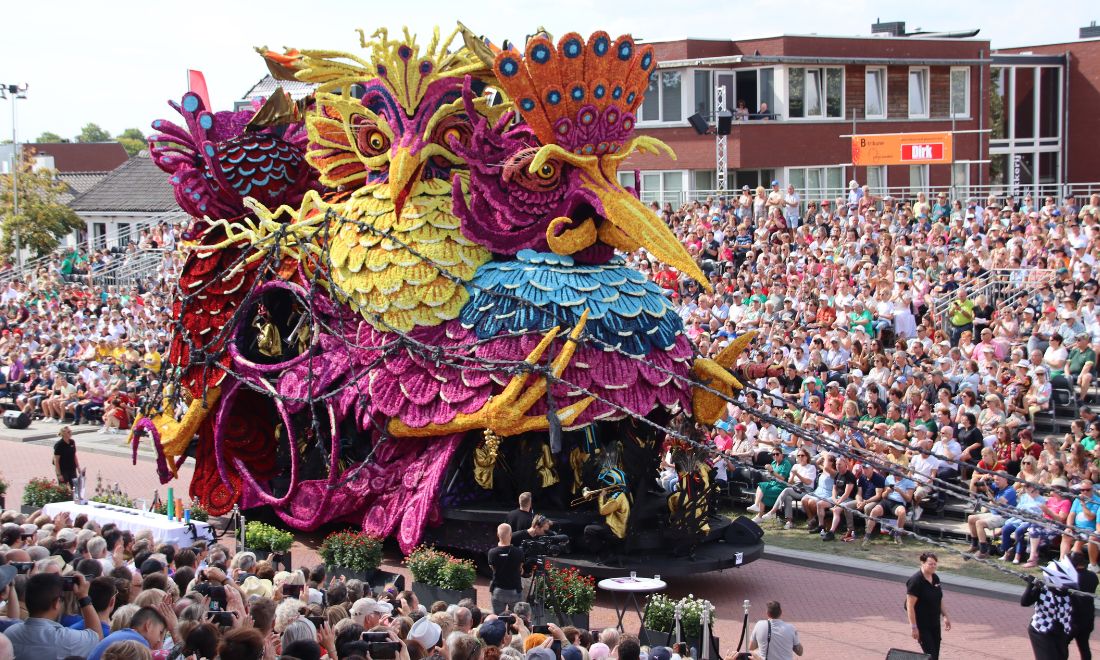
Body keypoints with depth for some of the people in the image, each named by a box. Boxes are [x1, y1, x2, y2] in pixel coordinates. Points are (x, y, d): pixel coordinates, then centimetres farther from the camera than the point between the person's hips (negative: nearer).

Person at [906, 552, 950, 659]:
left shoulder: (935, 578, 5)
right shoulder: (915, 581, -19)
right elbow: (910, 606, -20)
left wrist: (945, 616, 14)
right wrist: (914, 627, -22)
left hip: (934, 623, 8)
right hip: (922, 625, -8)